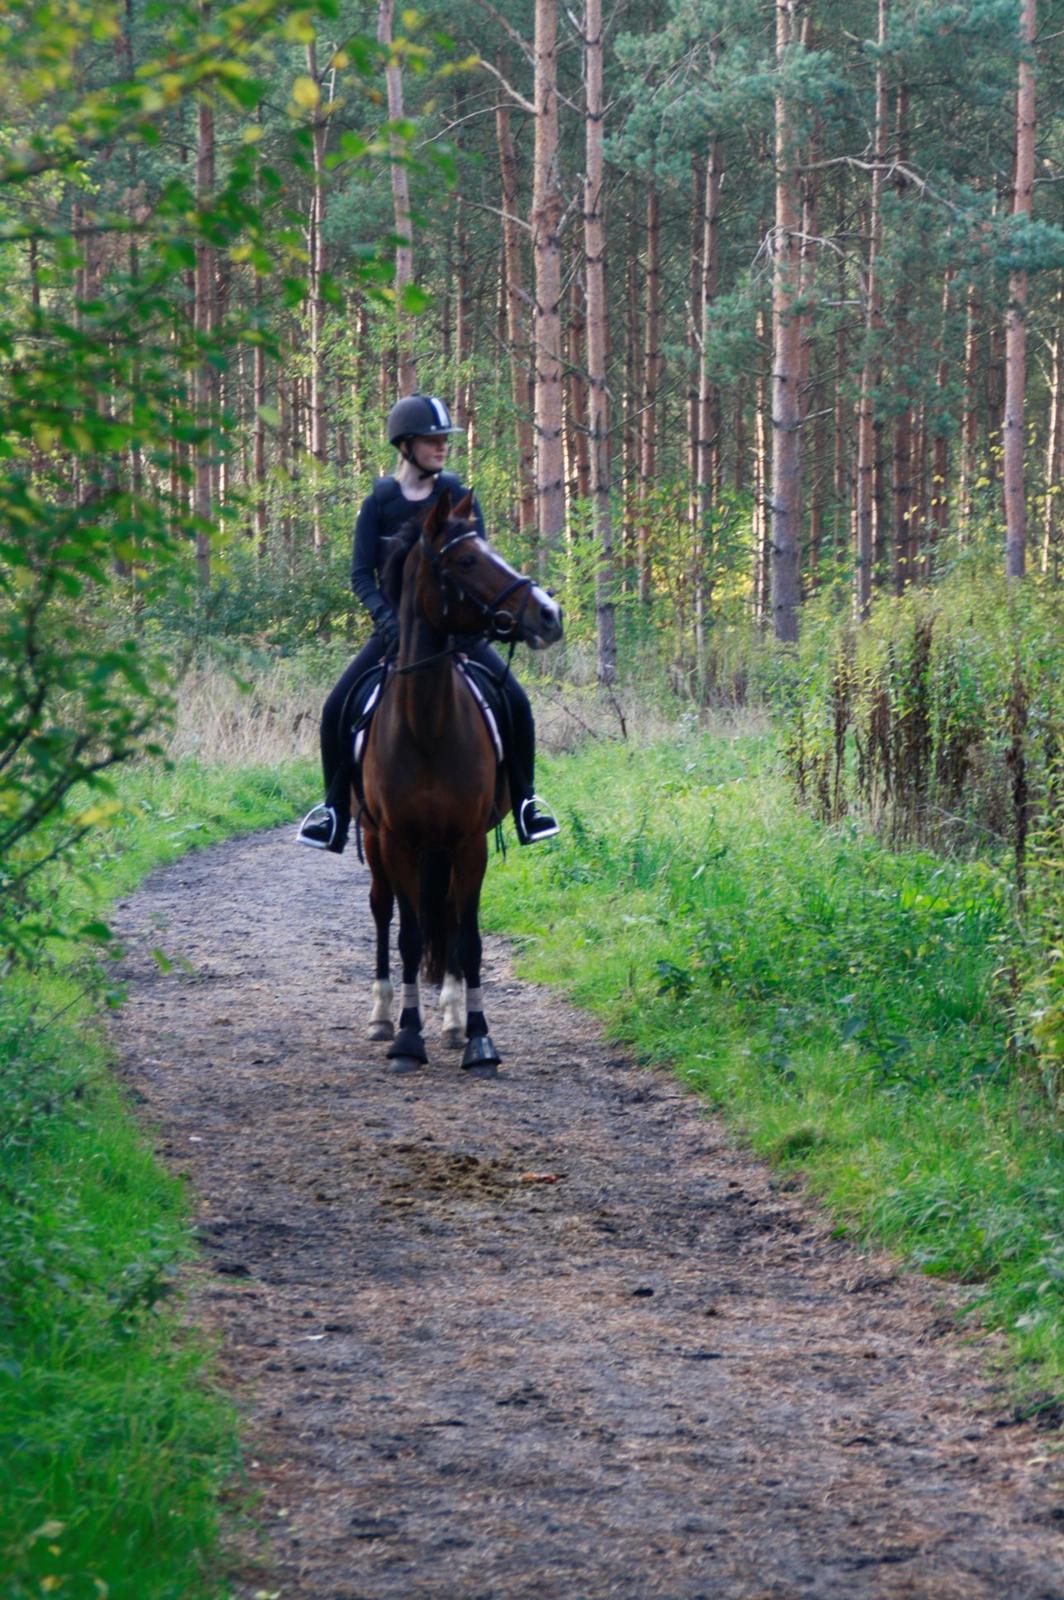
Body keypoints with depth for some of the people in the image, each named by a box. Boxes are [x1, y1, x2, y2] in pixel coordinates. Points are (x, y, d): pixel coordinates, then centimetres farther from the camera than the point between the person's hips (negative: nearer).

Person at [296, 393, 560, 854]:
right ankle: (335, 810, 0)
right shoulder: (379, 504, -1)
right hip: (397, 626, 0)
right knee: (337, 709, -15)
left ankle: (525, 801, 1)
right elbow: (361, 573, -4)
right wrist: (385, 617, -21)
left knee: (515, 702, -16)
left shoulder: (459, 498, 1)